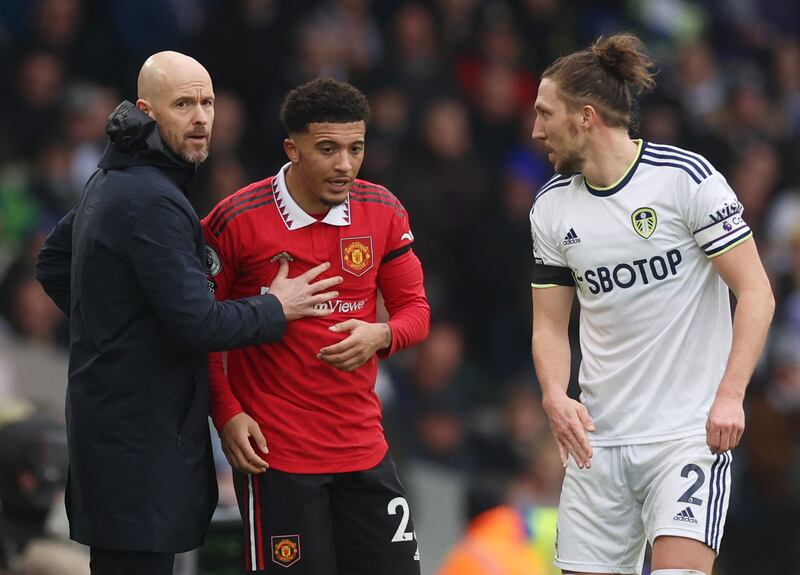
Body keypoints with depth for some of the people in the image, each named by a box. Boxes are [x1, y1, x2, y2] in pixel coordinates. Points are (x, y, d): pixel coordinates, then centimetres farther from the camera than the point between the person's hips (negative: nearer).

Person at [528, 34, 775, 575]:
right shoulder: (553, 206, 8)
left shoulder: (686, 178, -9)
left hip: (690, 430, -5)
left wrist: (730, 394, -20)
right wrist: (555, 396, -8)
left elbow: (755, 292, -9)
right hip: (598, 437, 5)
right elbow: (550, 326, 13)